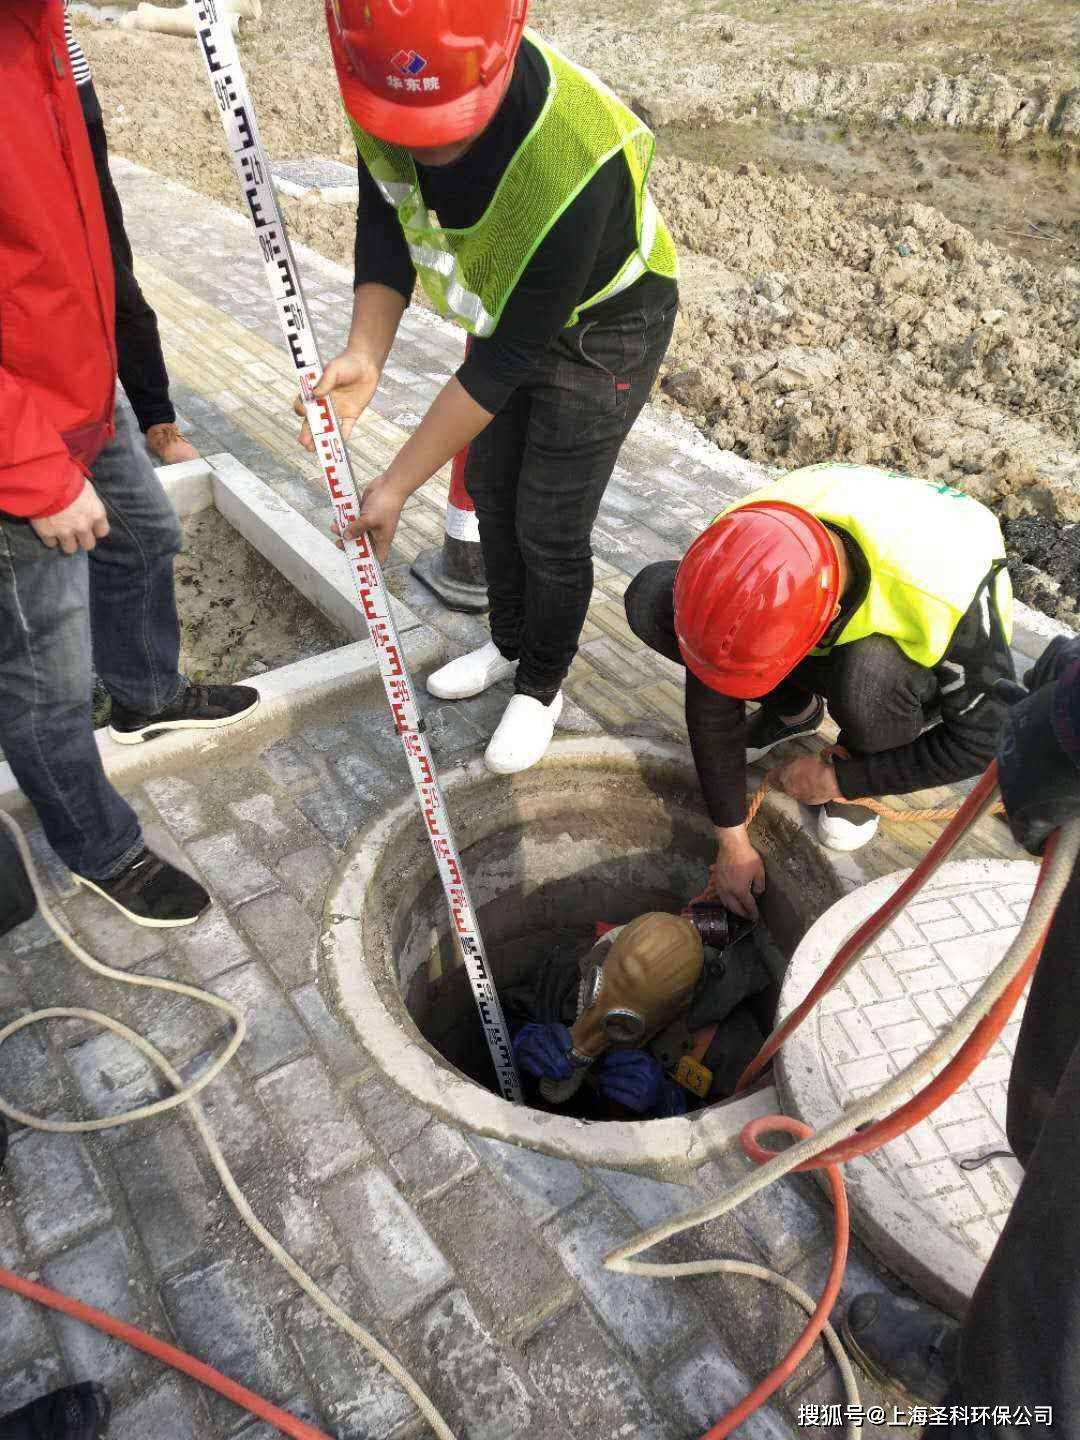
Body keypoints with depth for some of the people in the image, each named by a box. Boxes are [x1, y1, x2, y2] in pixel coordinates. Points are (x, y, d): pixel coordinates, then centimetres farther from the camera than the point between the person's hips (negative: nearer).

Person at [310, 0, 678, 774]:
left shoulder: (574, 162, -41)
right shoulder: (385, 81, -22)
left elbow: (510, 357, -33)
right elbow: (385, 224, -8)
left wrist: (398, 484, -28)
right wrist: (366, 354, -26)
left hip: (604, 328, -6)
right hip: (507, 304, 7)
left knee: (550, 527, -2)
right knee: (490, 485, 16)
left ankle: (542, 687, 25)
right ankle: (510, 642, 41)